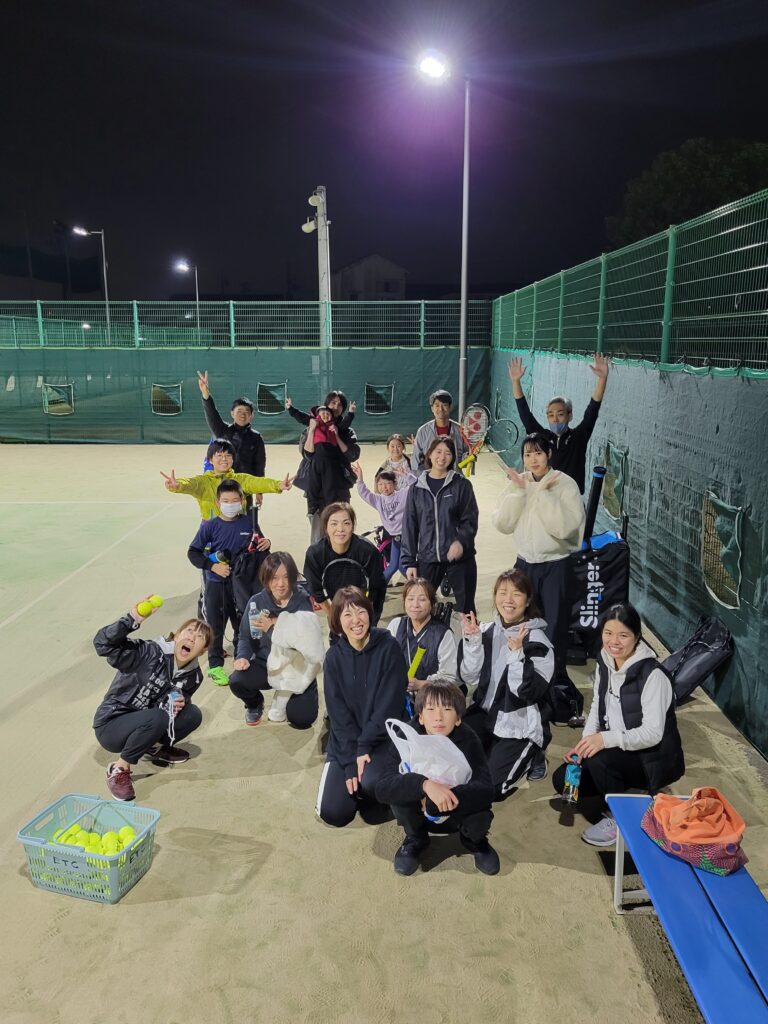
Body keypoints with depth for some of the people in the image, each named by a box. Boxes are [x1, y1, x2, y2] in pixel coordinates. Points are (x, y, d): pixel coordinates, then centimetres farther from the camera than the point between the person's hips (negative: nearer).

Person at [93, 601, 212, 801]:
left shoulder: (193, 676, -5)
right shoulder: (150, 653, -25)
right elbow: (103, 644, -34)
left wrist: (181, 703, -17)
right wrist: (133, 619, -48)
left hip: (143, 724, 6)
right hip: (111, 726, -6)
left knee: (193, 714, -12)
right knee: (157, 718, -34)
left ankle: (156, 747, 12)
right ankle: (119, 769, -12)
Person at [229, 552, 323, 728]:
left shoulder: (302, 603, -12)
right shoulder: (256, 602, -3)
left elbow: (303, 640, -22)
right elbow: (245, 636, 1)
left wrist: (273, 628, -20)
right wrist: (243, 657, -18)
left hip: (297, 669, -2)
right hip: (265, 664, 2)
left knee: (301, 719, -19)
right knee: (237, 681, -28)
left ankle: (282, 703, 20)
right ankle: (255, 704, 10)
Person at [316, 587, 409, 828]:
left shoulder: (388, 648, -11)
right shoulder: (334, 656, -3)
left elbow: (389, 704, -13)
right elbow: (337, 712, -6)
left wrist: (364, 747, -18)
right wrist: (351, 758, -15)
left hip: (381, 737, -3)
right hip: (345, 741, 3)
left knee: (370, 783, -32)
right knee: (333, 813, -9)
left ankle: (367, 786, 5)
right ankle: (359, 784, 22)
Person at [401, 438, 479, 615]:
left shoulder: (462, 485, 0)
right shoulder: (417, 488, 5)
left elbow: (471, 519, -3)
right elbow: (409, 527, 7)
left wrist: (461, 541, -23)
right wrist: (409, 561, 3)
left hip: (460, 557, -1)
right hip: (428, 559, 2)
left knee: (466, 607, 8)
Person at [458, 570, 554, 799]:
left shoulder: (536, 640, -12)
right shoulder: (486, 631, 3)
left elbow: (529, 691, -20)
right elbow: (469, 678, -2)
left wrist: (516, 652, -30)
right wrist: (472, 640, -13)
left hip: (520, 726, -4)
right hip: (484, 713, 5)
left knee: (488, 787, -15)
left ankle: (530, 757, 13)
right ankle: (489, 753, 13)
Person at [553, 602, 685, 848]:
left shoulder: (652, 675, -25)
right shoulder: (604, 663, -3)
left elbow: (653, 733, -27)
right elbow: (597, 708, 4)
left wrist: (606, 739, -39)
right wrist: (584, 744, -13)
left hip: (654, 758, -7)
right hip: (616, 752, 7)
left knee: (599, 759, -33)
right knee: (563, 780, -5)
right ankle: (621, 789, 15)